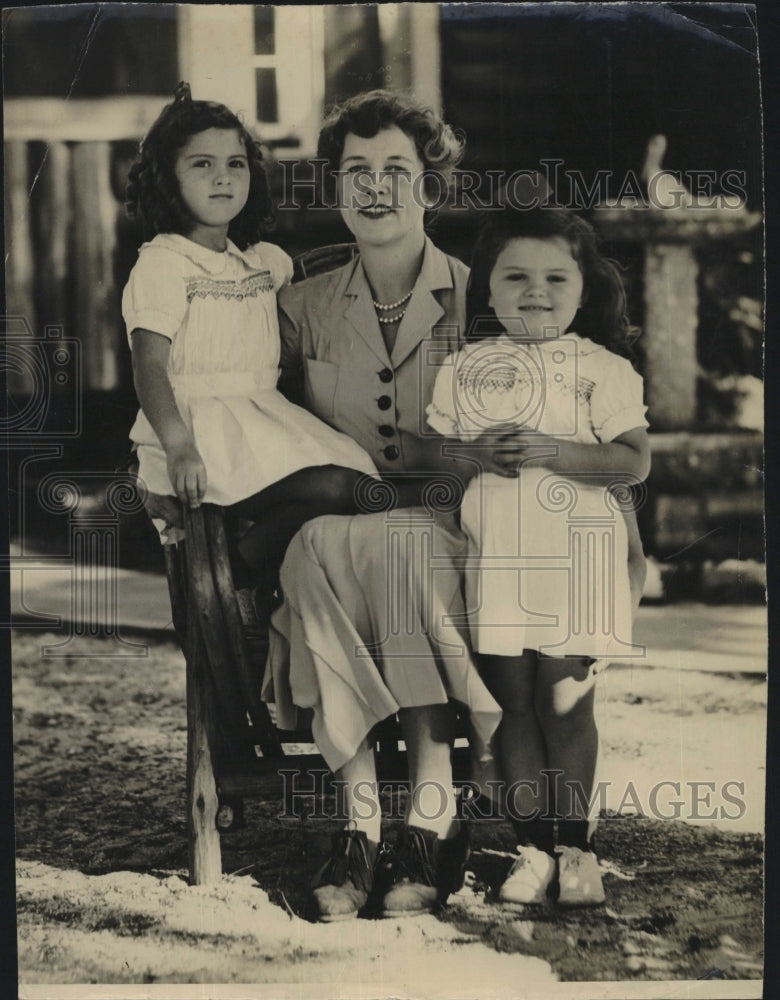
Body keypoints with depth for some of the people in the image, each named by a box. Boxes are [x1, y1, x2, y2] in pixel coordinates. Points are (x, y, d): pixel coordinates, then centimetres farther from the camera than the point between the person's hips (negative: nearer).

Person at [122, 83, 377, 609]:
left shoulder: (261, 259, 17)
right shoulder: (162, 264, -5)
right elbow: (150, 365, -14)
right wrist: (179, 448, -27)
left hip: (263, 415, 8)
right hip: (198, 422, -8)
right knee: (333, 489, -26)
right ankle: (232, 581, -7)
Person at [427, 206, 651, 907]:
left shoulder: (601, 369, -1)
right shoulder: (466, 369, 9)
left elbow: (634, 460, -9)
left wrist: (553, 452, -19)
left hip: (574, 558, -2)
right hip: (494, 558, 3)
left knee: (564, 705, -1)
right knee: (513, 707, 5)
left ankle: (575, 848, 13)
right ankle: (534, 848, 14)